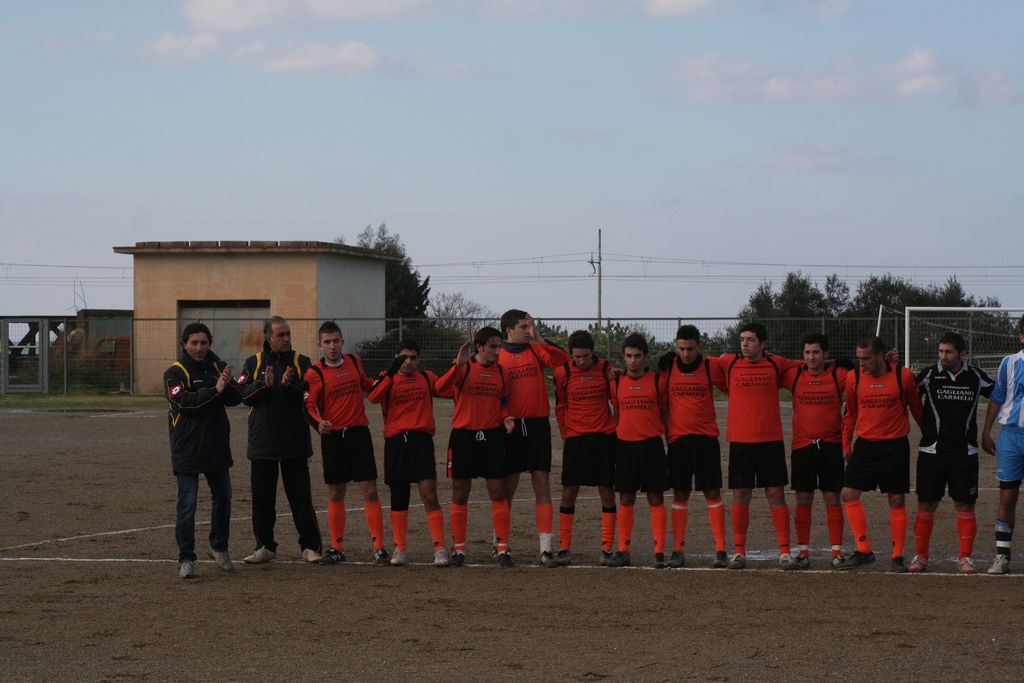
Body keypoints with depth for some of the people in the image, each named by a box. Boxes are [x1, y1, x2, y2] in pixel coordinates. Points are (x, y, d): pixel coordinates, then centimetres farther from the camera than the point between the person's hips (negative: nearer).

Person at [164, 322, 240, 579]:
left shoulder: (217, 367, 9)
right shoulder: (175, 372, -7)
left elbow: (235, 399, 4)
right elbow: (183, 402, -22)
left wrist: (228, 385, -17)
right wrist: (214, 390, -25)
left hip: (218, 447, 6)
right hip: (187, 450, -6)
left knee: (223, 500, 15)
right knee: (187, 505, -6)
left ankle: (219, 548, 33)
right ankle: (186, 559, -1)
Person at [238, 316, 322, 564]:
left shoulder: (301, 362, 3)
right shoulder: (253, 363, 7)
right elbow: (243, 394, -3)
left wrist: (289, 385, -22)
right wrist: (264, 385, -19)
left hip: (294, 442, -2)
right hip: (262, 442, 2)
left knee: (301, 497, 0)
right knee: (262, 497, 6)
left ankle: (311, 546, 7)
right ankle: (265, 546, 16)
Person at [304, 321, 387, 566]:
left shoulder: (354, 361, 7)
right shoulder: (314, 373, -4)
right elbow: (308, 407, -8)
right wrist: (318, 422, -27)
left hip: (359, 433, 2)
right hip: (332, 436, -1)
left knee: (370, 491, -5)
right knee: (335, 494, 5)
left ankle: (379, 548, -2)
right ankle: (337, 548, 15)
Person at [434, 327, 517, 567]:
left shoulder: (500, 370, 6)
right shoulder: (464, 367, -5)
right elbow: (440, 388, -20)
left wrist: (506, 418, -4)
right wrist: (459, 364, -31)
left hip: (492, 437, 2)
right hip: (463, 436, -2)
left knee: (498, 493, -1)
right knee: (460, 495, 5)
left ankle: (503, 549, 3)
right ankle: (459, 549, 14)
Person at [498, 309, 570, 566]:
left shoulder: (535, 350, 9)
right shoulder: (497, 356, 2)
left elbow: (562, 359, -8)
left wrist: (538, 338, -12)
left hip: (538, 425, 2)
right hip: (511, 426, -2)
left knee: (542, 485, -3)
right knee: (508, 487, 6)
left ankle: (545, 548, -4)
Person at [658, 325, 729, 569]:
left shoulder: (711, 368, -1)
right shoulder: (667, 368, 2)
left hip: (707, 438, -1)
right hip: (678, 439, 1)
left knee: (713, 493, -2)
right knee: (680, 494, 3)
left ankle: (721, 549, 0)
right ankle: (678, 550, 7)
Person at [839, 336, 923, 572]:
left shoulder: (903, 376, -7)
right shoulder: (854, 378, -1)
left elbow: (916, 408, 7)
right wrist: (846, 443, 13)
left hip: (895, 446, -2)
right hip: (865, 445, 2)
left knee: (897, 500, 1)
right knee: (849, 494, -7)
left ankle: (898, 556, 9)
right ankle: (864, 550, -1)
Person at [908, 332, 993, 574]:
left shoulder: (975, 377, 4)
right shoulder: (929, 375, 0)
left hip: (965, 452, 1)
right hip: (932, 451, -1)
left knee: (965, 506, 1)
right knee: (926, 505, 2)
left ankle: (965, 557, 9)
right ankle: (920, 556, 11)